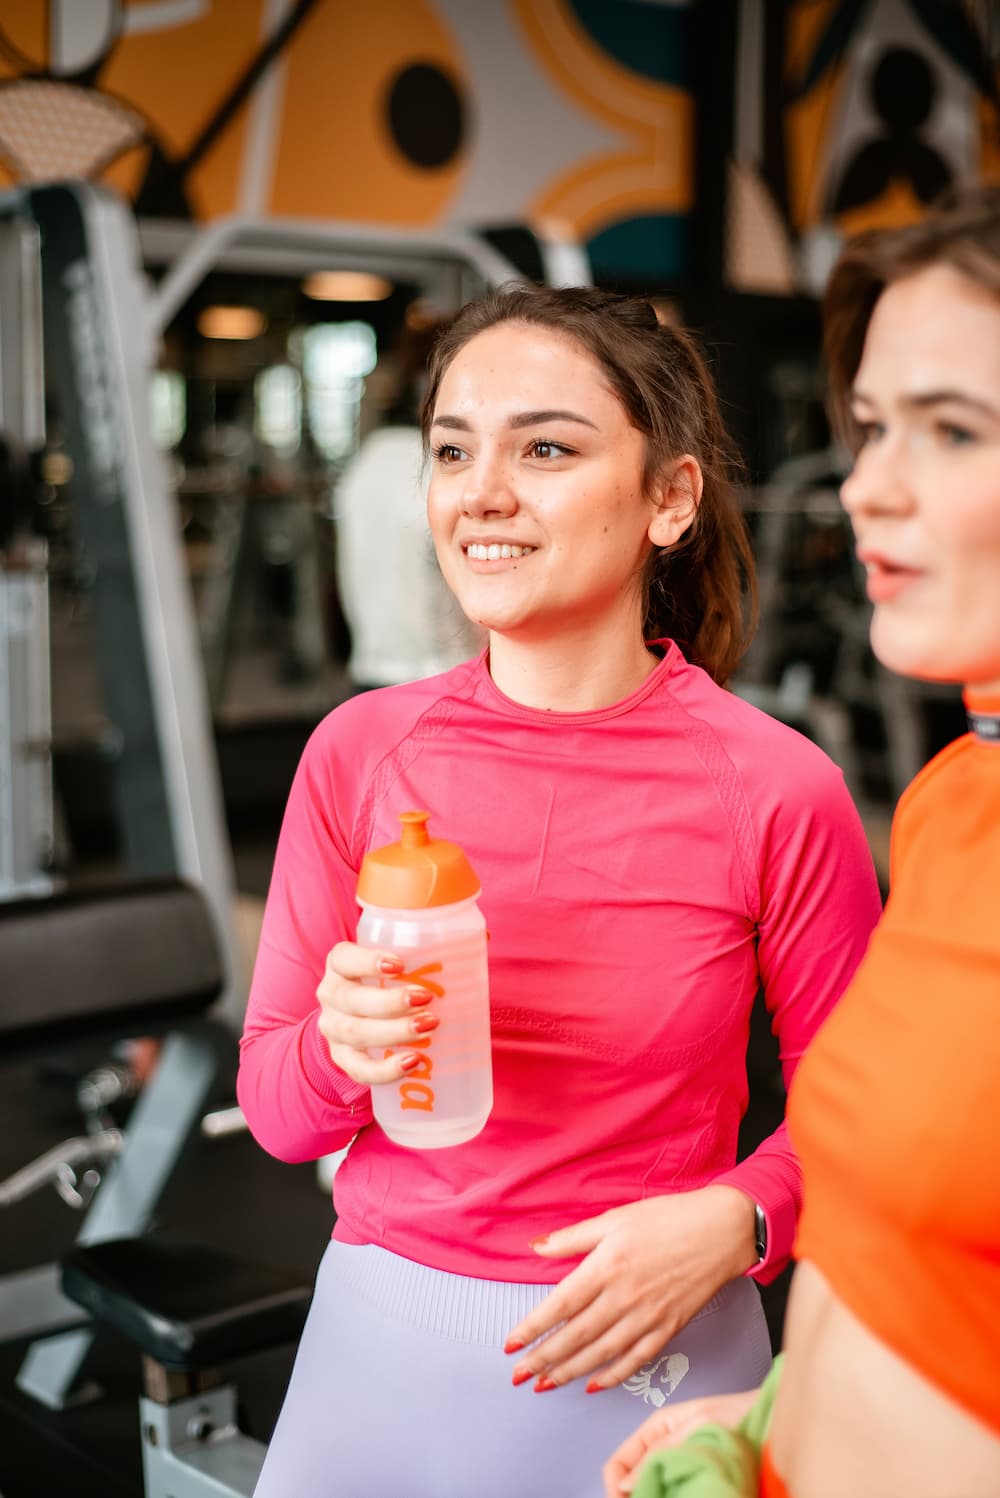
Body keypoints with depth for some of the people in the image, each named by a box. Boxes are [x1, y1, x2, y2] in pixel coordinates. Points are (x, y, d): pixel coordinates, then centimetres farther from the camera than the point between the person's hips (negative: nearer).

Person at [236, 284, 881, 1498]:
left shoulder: (778, 790, -14)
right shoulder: (358, 752, -7)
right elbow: (275, 1109, -1)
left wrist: (731, 1224, -18)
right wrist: (343, 1050, -22)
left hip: (650, 1364, -2)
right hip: (377, 1339, 2)